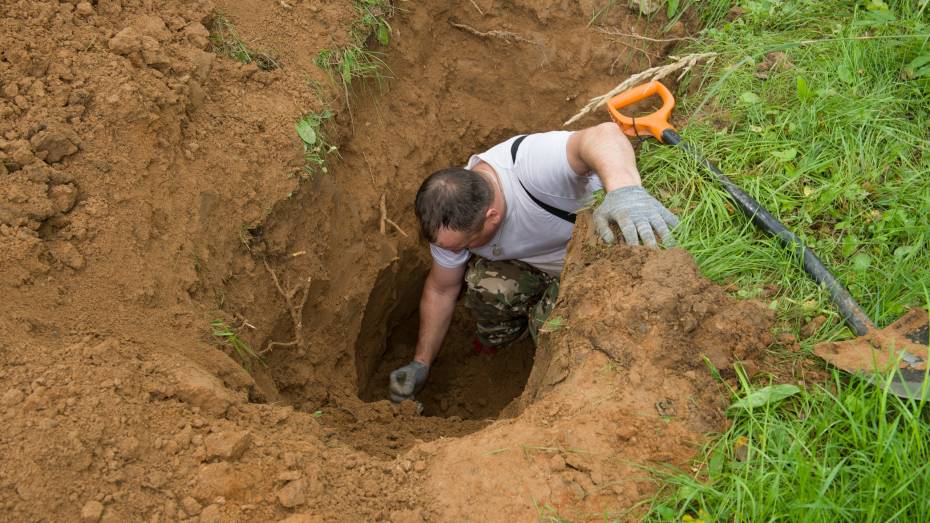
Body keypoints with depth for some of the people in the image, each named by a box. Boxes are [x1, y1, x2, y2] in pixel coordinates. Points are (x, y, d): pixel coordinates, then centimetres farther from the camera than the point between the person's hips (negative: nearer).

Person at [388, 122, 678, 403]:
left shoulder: (529, 165, -43)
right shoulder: (453, 221, -20)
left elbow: (604, 134, -62)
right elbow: (441, 290, -4)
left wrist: (624, 189, -82)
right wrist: (421, 364, 2)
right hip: (532, 262, 4)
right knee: (485, 284, -24)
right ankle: (496, 340, 11)